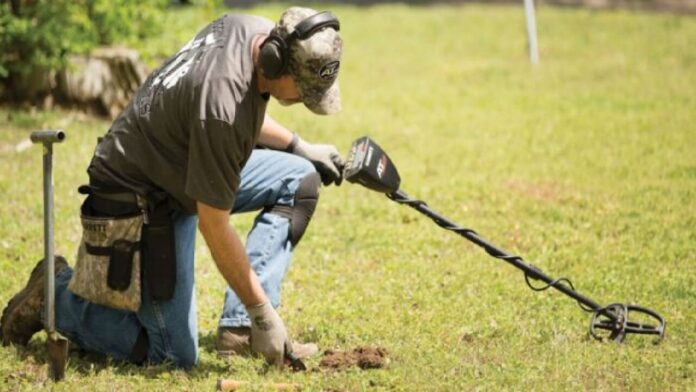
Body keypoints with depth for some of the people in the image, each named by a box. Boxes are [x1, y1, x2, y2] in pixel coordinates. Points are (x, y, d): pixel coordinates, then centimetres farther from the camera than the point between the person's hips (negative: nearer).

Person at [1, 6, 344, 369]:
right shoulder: (221, 104, -35)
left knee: (300, 180, 1)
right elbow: (213, 227, -27)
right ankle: (58, 294, 8)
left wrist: (297, 146, 10)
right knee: (176, 356, -8)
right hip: (138, 200, -10)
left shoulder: (257, 31, -9)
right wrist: (263, 312, -20)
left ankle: (239, 327, 0)